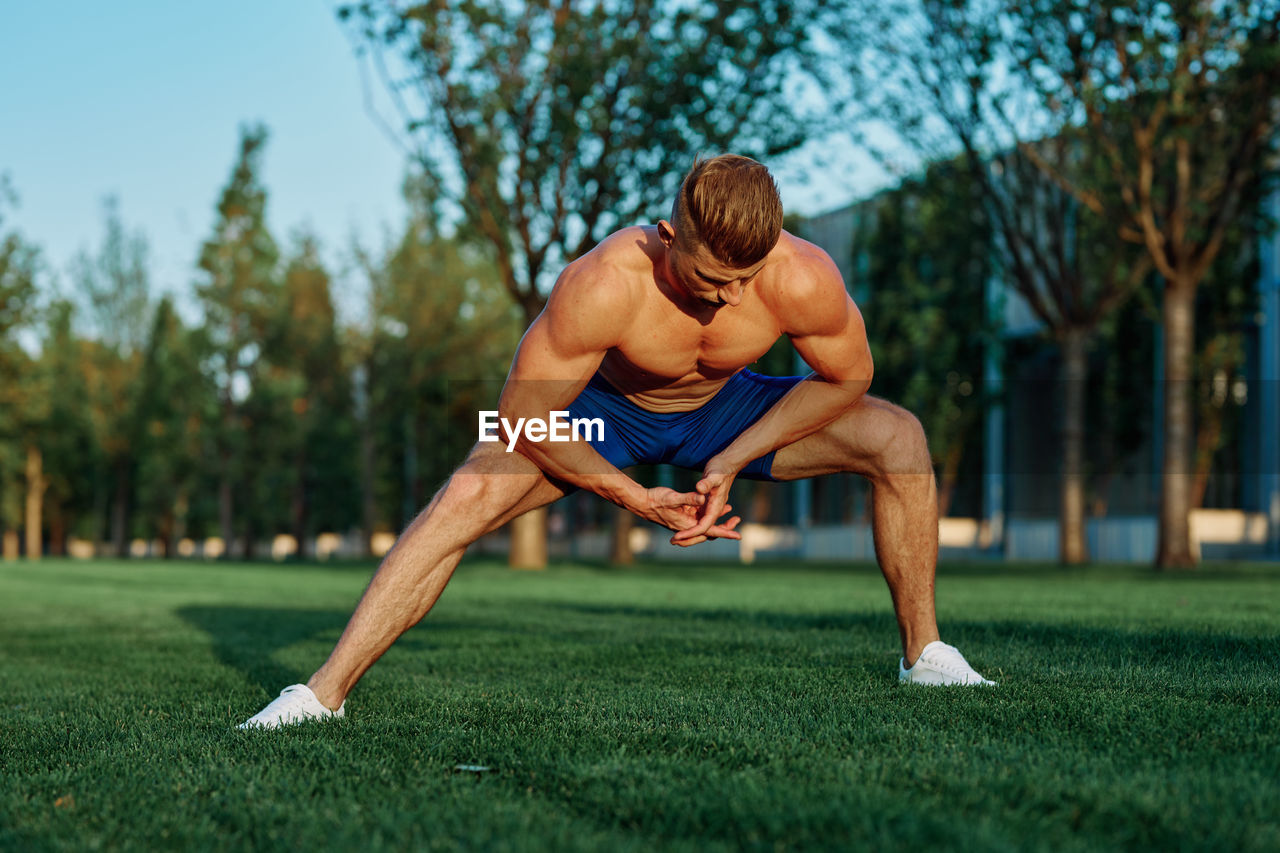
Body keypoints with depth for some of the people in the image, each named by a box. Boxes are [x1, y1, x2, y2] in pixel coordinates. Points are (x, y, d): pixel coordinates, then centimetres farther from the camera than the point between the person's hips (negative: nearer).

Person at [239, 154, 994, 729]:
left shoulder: (804, 280, -33)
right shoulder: (601, 286, -40)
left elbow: (847, 376, -12)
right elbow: (524, 416, -27)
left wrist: (734, 460, -18)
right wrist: (633, 497, -28)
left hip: (724, 407, 3)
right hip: (603, 410, -3)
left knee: (898, 437, -12)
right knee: (466, 496, -27)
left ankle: (925, 652, 5)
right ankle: (325, 692, -20)